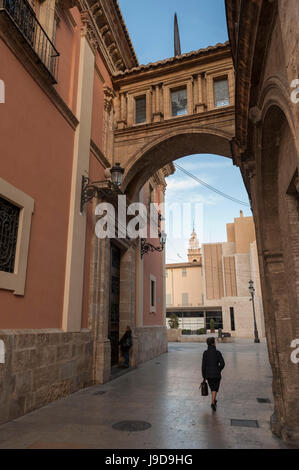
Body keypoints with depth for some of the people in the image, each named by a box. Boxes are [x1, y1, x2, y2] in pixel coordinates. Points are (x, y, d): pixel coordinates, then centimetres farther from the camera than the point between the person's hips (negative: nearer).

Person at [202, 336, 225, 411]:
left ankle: (214, 401, 40)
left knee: (212, 388, 24)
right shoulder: (217, 352, -11)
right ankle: (213, 403, -10)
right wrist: (218, 370, 7)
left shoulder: (205, 353, -7)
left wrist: (204, 376, 1)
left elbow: (203, 365, -7)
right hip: (216, 374, -2)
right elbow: (222, 364, -13)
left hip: (208, 374, 3)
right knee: (215, 389, 8)